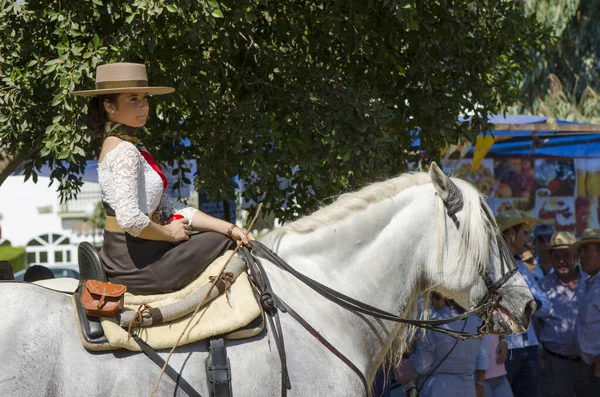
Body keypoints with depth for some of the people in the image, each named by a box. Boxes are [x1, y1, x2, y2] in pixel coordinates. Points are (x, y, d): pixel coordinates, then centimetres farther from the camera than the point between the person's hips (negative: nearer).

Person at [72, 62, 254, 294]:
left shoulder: (131, 147, 15)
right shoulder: (125, 152, -16)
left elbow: (168, 206, 13)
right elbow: (129, 219, -28)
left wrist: (230, 228, 5)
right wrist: (168, 233, -10)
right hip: (134, 261, -10)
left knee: (226, 238, 14)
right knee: (224, 243, -3)